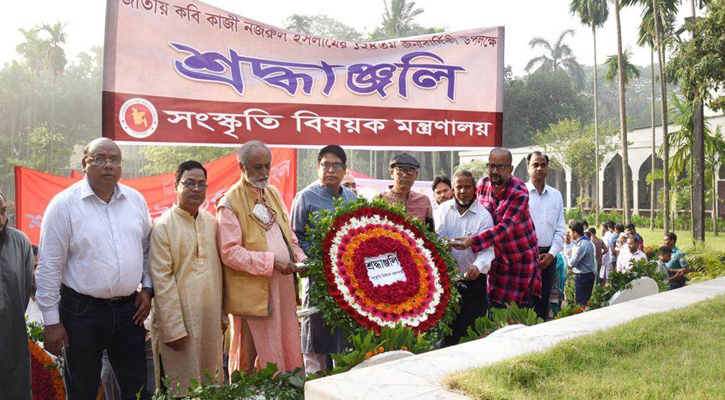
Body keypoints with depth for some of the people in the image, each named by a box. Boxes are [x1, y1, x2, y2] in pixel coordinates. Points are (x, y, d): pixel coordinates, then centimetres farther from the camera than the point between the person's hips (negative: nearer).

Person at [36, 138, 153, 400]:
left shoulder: (135, 200, 5)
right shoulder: (64, 204, -8)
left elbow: (146, 249, 16)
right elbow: (49, 267, -7)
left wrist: (147, 288, 5)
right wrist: (51, 321, -8)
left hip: (129, 308, 4)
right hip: (82, 309, -3)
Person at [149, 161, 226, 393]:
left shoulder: (211, 222, 9)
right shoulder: (163, 225, -9)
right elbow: (162, 280, -12)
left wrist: (222, 312, 13)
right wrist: (173, 328, -14)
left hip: (211, 320, 6)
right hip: (180, 320, -5)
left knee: (212, 382, 14)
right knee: (182, 387, 4)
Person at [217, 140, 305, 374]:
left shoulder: (273, 193, 13)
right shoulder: (230, 202, -9)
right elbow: (230, 253, -15)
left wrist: (300, 259, 2)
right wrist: (271, 261, -19)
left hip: (283, 286, 6)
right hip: (253, 293, -6)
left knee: (287, 349, 12)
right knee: (248, 357, 4)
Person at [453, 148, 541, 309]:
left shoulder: (520, 192, -21)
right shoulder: (482, 185, -4)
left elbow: (505, 226, -30)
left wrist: (473, 241, -38)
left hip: (521, 256, -4)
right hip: (498, 255, 4)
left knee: (523, 305, 2)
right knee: (495, 304, 5)